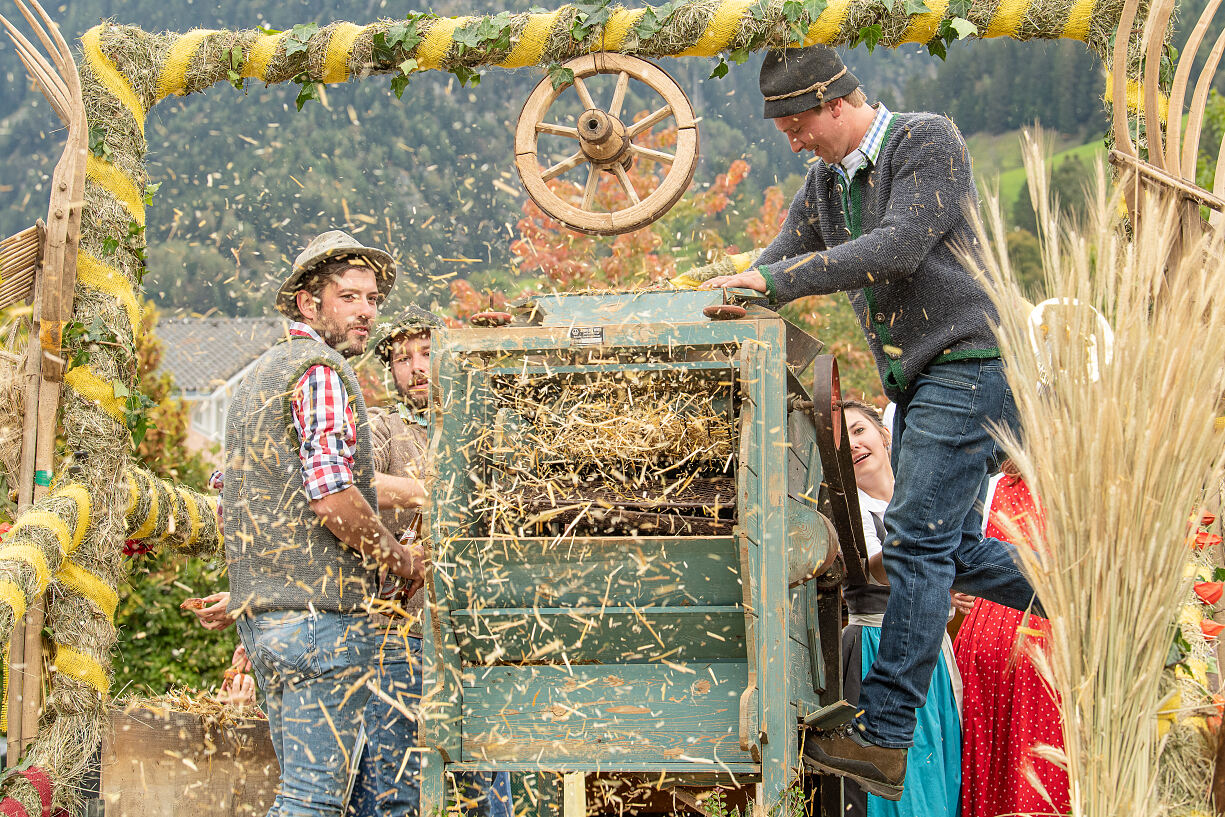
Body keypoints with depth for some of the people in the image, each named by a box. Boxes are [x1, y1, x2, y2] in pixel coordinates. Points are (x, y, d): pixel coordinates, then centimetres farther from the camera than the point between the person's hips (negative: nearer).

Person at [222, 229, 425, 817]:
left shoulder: (259, 374, 21)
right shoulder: (322, 371, -10)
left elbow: (229, 495, 26)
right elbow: (334, 498, -21)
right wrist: (402, 560, -7)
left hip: (260, 611, 10)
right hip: (321, 610, -10)